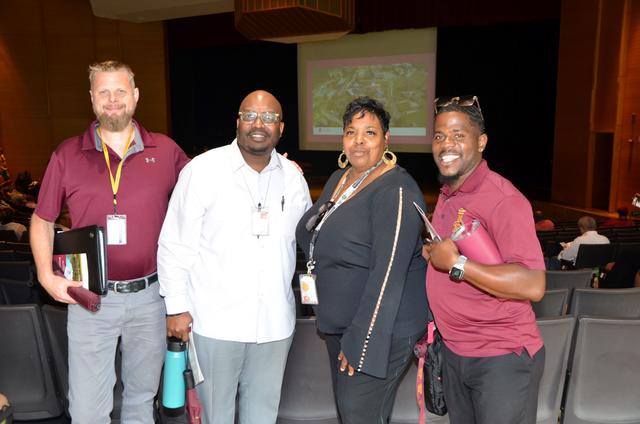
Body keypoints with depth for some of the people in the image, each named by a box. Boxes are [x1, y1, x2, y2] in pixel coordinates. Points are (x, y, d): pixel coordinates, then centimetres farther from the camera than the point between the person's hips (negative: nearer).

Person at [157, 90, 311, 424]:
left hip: (274, 322, 4)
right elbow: (175, 245, -6)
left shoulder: (293, 177, 5)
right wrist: (177, 307, -6)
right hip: (215, 321, -3)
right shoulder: (203, 170, -8)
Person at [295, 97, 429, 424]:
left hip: (380, 330, -8)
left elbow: (389, 273, -25)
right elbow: (310, 233, 23)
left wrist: (362, 342, -24)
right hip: (338, 326, 8)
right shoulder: (337, 179, 7)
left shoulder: (396, 190, -20)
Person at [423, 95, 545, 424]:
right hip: (454, 353, 8)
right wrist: (431, 253, 5)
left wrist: (456, 264, -25)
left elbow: (532, 286, -27)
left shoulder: (502, 198, -19)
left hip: (502, 358, -8)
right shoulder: (446, 196, 8)